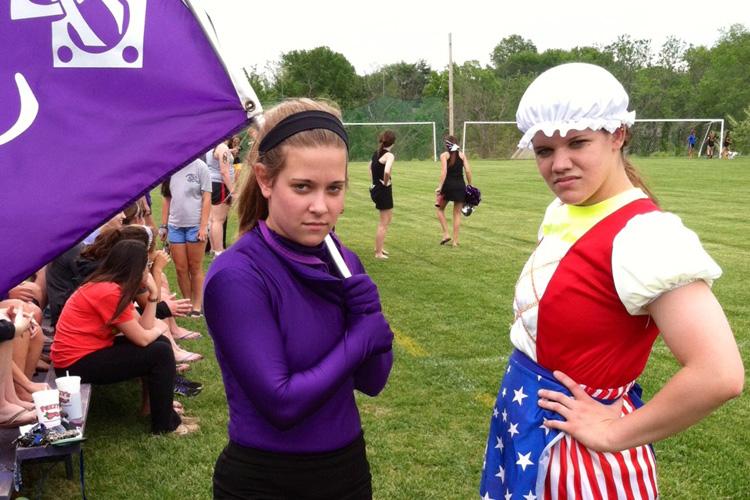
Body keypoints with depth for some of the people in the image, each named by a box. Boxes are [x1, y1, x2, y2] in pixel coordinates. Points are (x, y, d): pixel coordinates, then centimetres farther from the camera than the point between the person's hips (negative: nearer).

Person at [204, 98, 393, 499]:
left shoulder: (343, 262, -3)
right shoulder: (235, 276, -21)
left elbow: (371, 382, 0)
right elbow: (281, 403, -24)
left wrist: (367, 314, -17)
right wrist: (359, 339, -17)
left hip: (349, 467, 6)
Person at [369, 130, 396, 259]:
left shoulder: (376, 153, 7)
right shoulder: (389, 155, -18)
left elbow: (371, 166, 26)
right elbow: (386, 171, -36)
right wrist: (386, 182, -18)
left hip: (375, 188, 9)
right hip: (384, 190, -9)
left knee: (388, 217, 24)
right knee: (383, 223, 2)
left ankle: (379, 247, 30)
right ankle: (378, 252, 9)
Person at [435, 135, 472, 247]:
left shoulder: (444, 155, -2)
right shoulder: (462, 155, 7)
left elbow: (444, 172, -14)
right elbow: (468, 171, 0)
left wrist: (440, 187, -16)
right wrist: (470, 186, 7)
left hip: (448, 185, -3)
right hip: (460, 185, 3)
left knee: (440, 209, 18)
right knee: (457, 213, 9)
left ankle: (446, 234, 5)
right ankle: (455, 240, 9)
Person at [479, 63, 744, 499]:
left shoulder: (642, 233, -25)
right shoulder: (562, 210, 1)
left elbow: (720, 374, -31)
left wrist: (615, 434, -20)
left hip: (575, 447, -8)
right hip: (526, 424, 8)